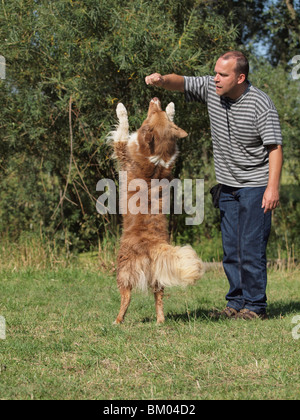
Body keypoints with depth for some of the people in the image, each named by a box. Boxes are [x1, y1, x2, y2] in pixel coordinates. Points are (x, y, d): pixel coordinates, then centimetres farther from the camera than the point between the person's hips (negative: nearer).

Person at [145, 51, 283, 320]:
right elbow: (181, 83, 5)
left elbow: (275, 147, -16)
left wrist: (273, 187, -23)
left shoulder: (261, 105, -17)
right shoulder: (211, 89, 1)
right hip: (228, 186, 7)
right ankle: (237, 304, 17)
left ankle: (255, 306, -1)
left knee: (251, 248, -9)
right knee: (231, 250, 9)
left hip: (255, 186, -7)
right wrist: (162, 80, -19)